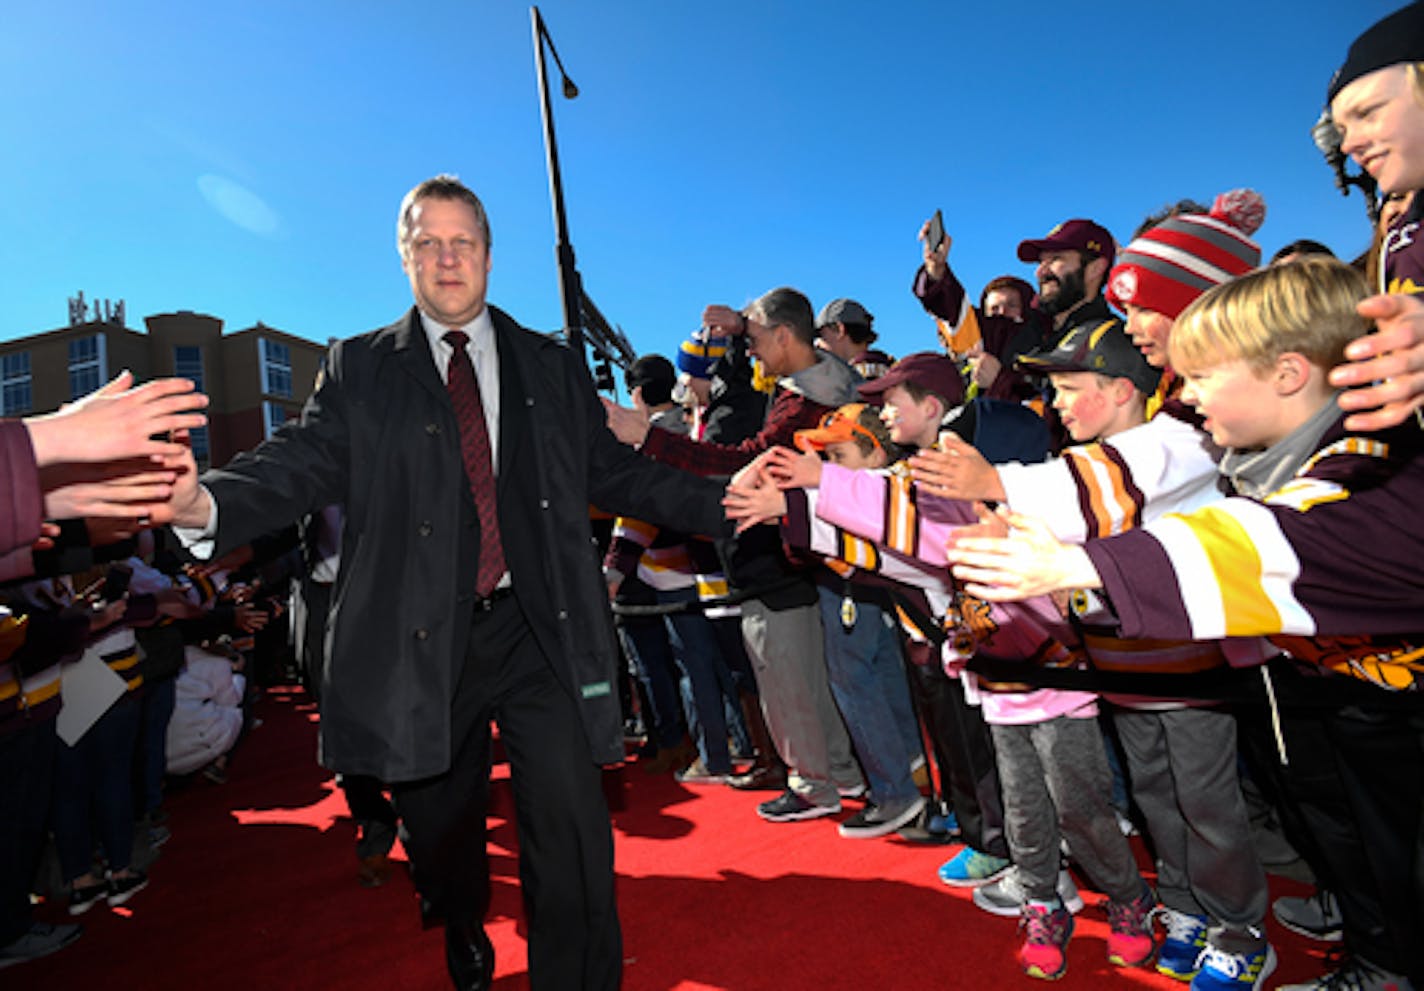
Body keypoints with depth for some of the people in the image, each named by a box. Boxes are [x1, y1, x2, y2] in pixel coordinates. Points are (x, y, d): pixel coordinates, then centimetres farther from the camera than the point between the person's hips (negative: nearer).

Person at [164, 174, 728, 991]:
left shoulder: (553, 366, 11)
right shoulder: (358, 367, 8)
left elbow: (614, 473, 9)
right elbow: (305, 462, -4)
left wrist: (724, 503, -2)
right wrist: (205, 502, -25)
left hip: (541, 632, 0)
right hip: (421, 639, 1)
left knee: (574, 834, -8)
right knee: (439, 825, 18)